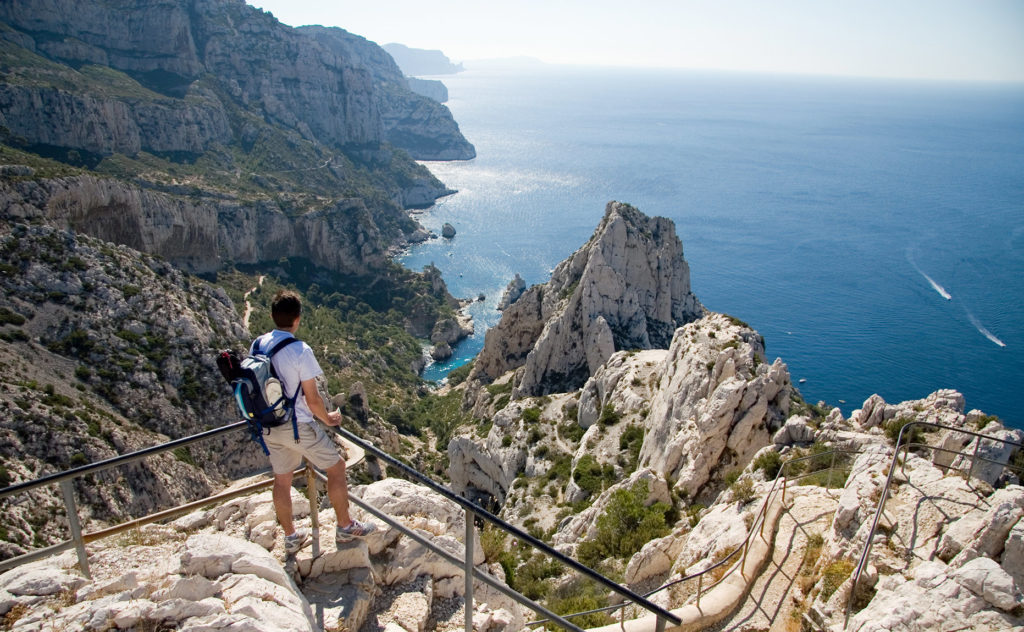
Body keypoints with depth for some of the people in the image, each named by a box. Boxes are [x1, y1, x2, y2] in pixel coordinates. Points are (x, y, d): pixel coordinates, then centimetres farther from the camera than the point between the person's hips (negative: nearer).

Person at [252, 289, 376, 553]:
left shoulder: (257, 345, -2)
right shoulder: (300, 351, -21)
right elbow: (312, 399, -17)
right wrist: (327, 418, 3)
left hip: (269, 425, 7)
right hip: (298, 426, -7)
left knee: (281, 479, 19)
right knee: (336, 467, 11)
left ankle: (291, 536, 35)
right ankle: (345, 527, 21)